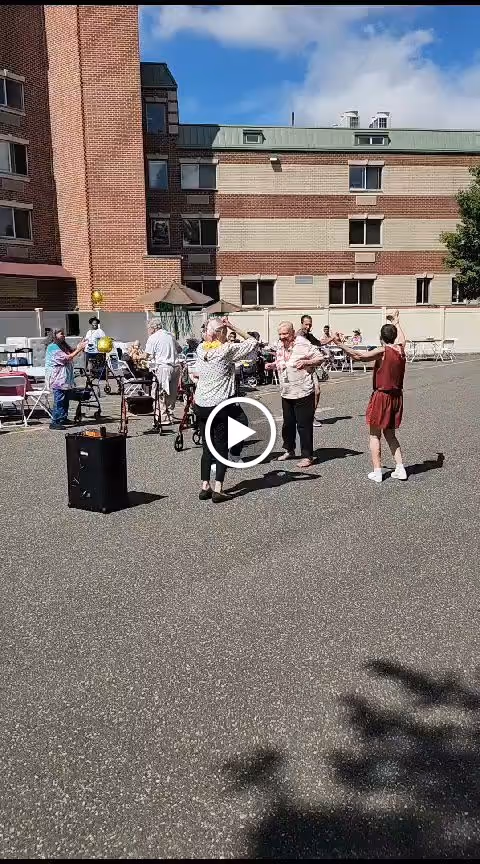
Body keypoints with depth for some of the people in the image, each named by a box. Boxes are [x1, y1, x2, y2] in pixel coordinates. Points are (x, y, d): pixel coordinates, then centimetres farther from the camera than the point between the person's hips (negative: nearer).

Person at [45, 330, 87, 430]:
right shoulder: (53, 347, -14)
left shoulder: (63, 345, 16)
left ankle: (63, 418, 27)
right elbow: (66, 358, -18)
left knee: (66, 399, 16)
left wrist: (79, 346, 4)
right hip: (58, 379, -10)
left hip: (65, 378, 10)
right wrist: (79, 349, -15)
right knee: (59, 400, -11)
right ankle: (55, 422, -9)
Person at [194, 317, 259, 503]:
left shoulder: (200, 349, 5)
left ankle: (205, 487, 14)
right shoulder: (227, 349, -10)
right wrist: (233, 327, -1)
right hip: (219, 405, -5)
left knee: (207, 447, 13)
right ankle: (218, 489, -2)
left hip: (201, 405, 5)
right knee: (221, 448, 2)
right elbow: (253, 342, -2)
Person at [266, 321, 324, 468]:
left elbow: (320, 358, -9)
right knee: (288, 423, 17)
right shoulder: (280, 346, 10)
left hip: (303, 392, -7)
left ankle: (307, 456, 7)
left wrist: (306, 362, -23)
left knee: (304, 425, -3)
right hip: (286, 393, 7)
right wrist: (273, 365, 7)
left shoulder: (303, 344, -12)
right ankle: (289, 450, 35)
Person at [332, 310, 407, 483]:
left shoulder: (382, 351, -13)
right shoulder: (400, 349, 5)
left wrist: (340, 344, -20)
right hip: (396, 397, 6)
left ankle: (377, 472, 3)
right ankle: (400, 469, 13)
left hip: (381, 396, -6)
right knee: (390, 434, 19)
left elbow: (358, 356, -24)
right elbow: (402, 338, 30)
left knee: (375, 435, 4)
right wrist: (396, 323, 47)